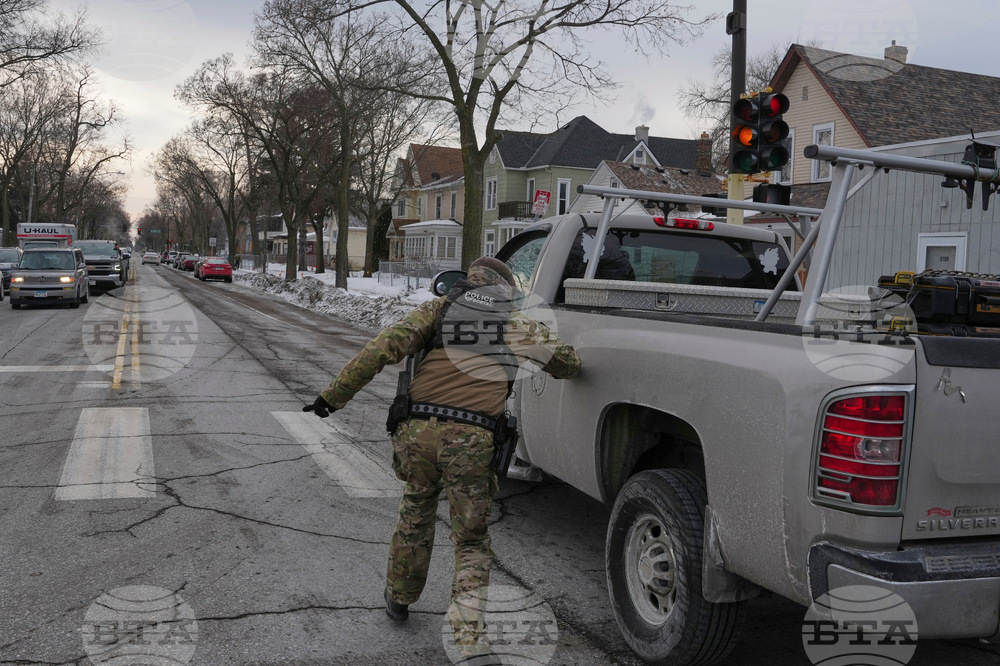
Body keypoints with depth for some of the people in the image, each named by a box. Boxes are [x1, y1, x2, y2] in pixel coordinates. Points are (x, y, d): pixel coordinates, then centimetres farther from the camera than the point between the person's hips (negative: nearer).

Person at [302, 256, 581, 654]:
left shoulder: (439, 309, 12)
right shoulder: (520, 325, 13)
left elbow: (385, 347, -1)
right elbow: (569, 364, 23)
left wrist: (334, 395, -1)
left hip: (418, 431, 2)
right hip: (472, 441, -1)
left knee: (415, 516, 26)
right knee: (472, 542, 13)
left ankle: (399, 598, 43)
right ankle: (467, 632, 0)